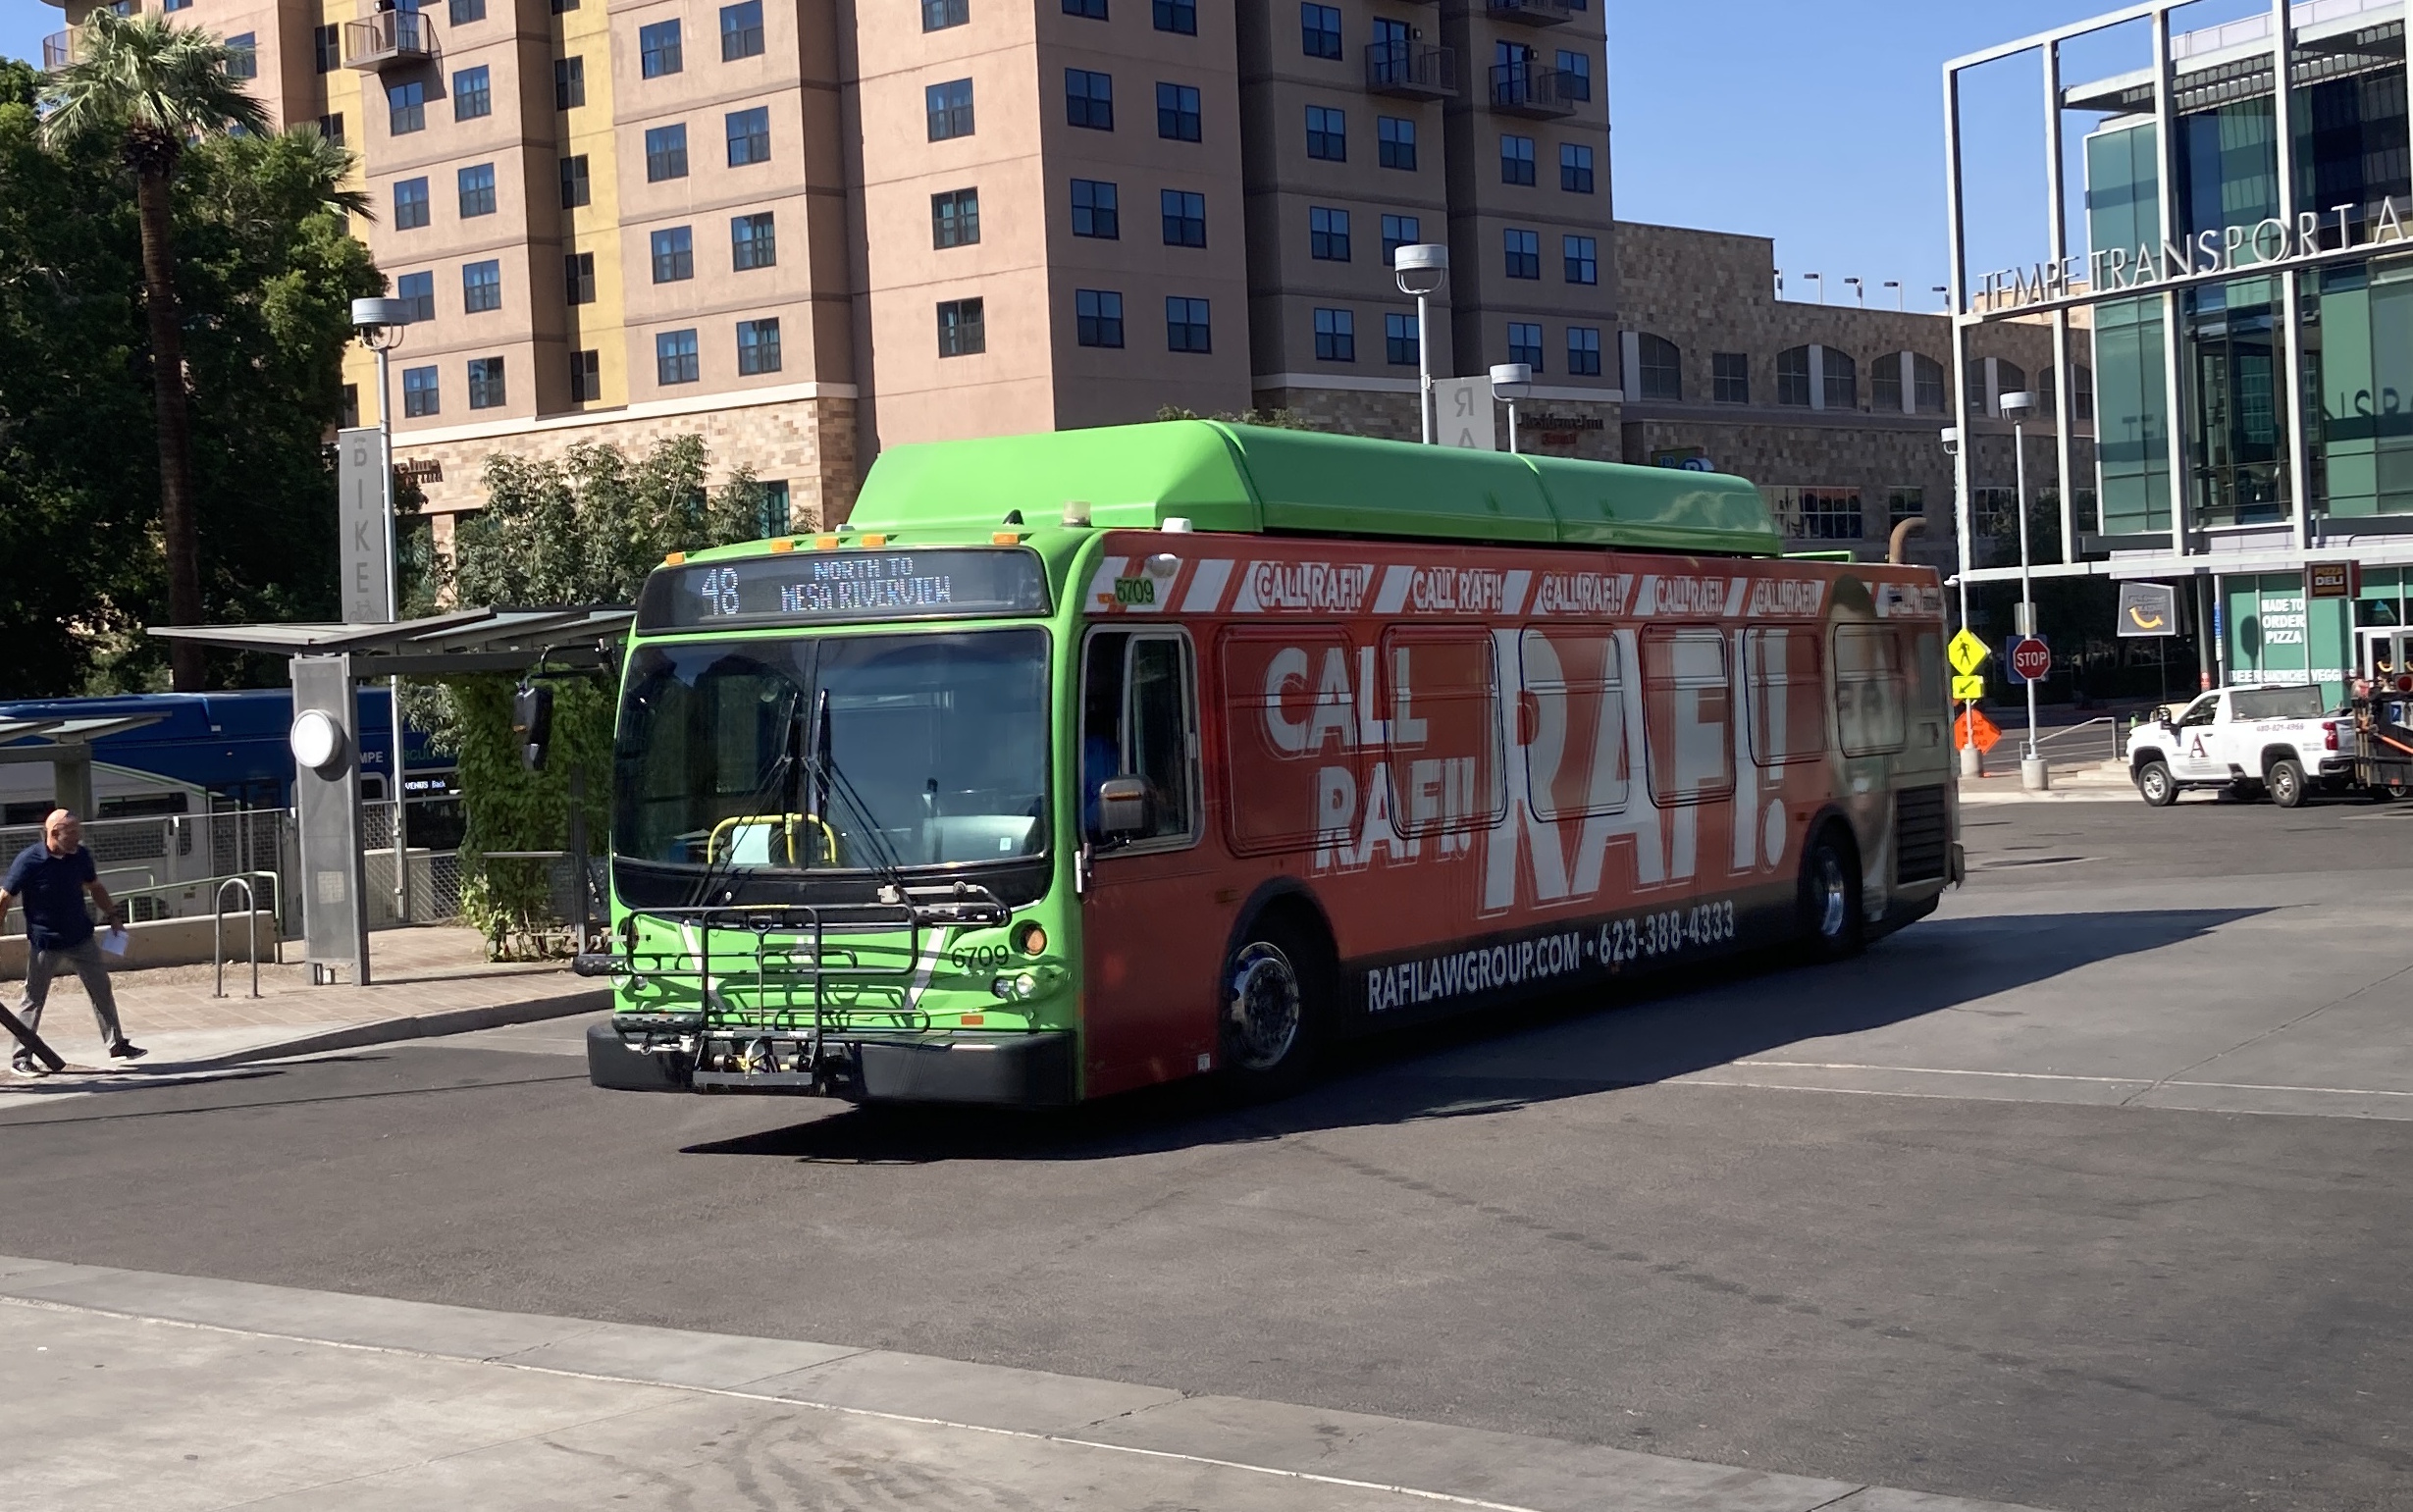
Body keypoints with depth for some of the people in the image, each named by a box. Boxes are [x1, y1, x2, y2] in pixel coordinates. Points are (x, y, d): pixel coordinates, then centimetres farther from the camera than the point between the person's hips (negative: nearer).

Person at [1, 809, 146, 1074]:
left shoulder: (80, 856, -4)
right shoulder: (28, 861, -18)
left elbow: (95, 887, 14)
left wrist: (112, 914, 8)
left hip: (81, 938, 5)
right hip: (44, 943, -5)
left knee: (102, 990, 9)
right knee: (34, 998, 3)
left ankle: (117, 1044, 20)